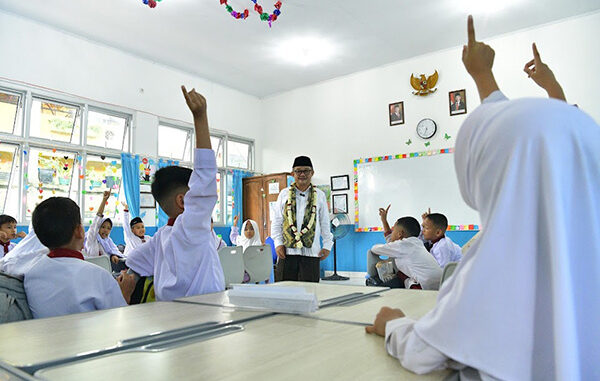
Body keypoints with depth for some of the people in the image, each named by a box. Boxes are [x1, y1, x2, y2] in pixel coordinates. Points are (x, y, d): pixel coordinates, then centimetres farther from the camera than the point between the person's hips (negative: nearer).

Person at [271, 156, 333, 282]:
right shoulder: (284, 194, 10)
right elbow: (276, 222, 10)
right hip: (287, 251, 1)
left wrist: (327, 245, 5)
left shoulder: (319, 195, 10)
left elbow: (325, 223, 12)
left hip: (311, 252, 0)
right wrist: (278, 243, 0)